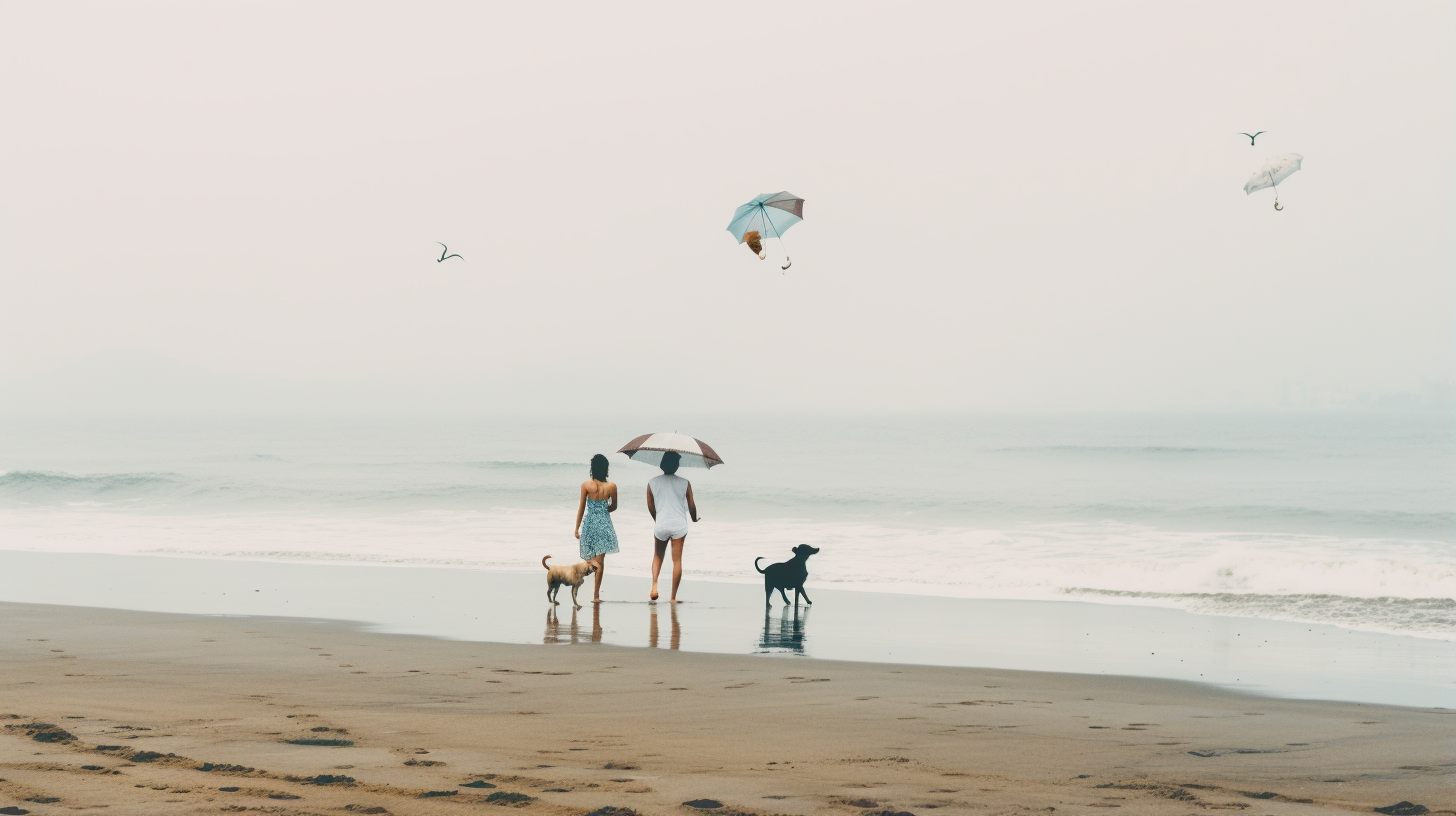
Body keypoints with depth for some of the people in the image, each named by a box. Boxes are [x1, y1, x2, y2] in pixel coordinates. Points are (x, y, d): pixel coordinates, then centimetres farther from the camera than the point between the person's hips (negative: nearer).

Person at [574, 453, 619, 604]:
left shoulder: (586, 485, -9)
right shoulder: (612, 487, -5)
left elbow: (581, 508, -3)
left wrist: (577, 528, 4)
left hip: (589, 522, -1)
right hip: (604, 523, 1)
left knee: (589, 558, 14)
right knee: (600, 560, 5)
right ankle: (596, 594, 5)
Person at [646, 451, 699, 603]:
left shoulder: (652, 482, 0)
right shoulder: (685, 483, -2)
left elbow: (650, 506, 8)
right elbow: (691, 505, 4)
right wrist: (694, 518, 25)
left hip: (660, 525, 1)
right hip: (679, 525, -1)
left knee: (658, 556, 21)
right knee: (677, 560, 4)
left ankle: (654, 585, -3)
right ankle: (673, 597, 3)